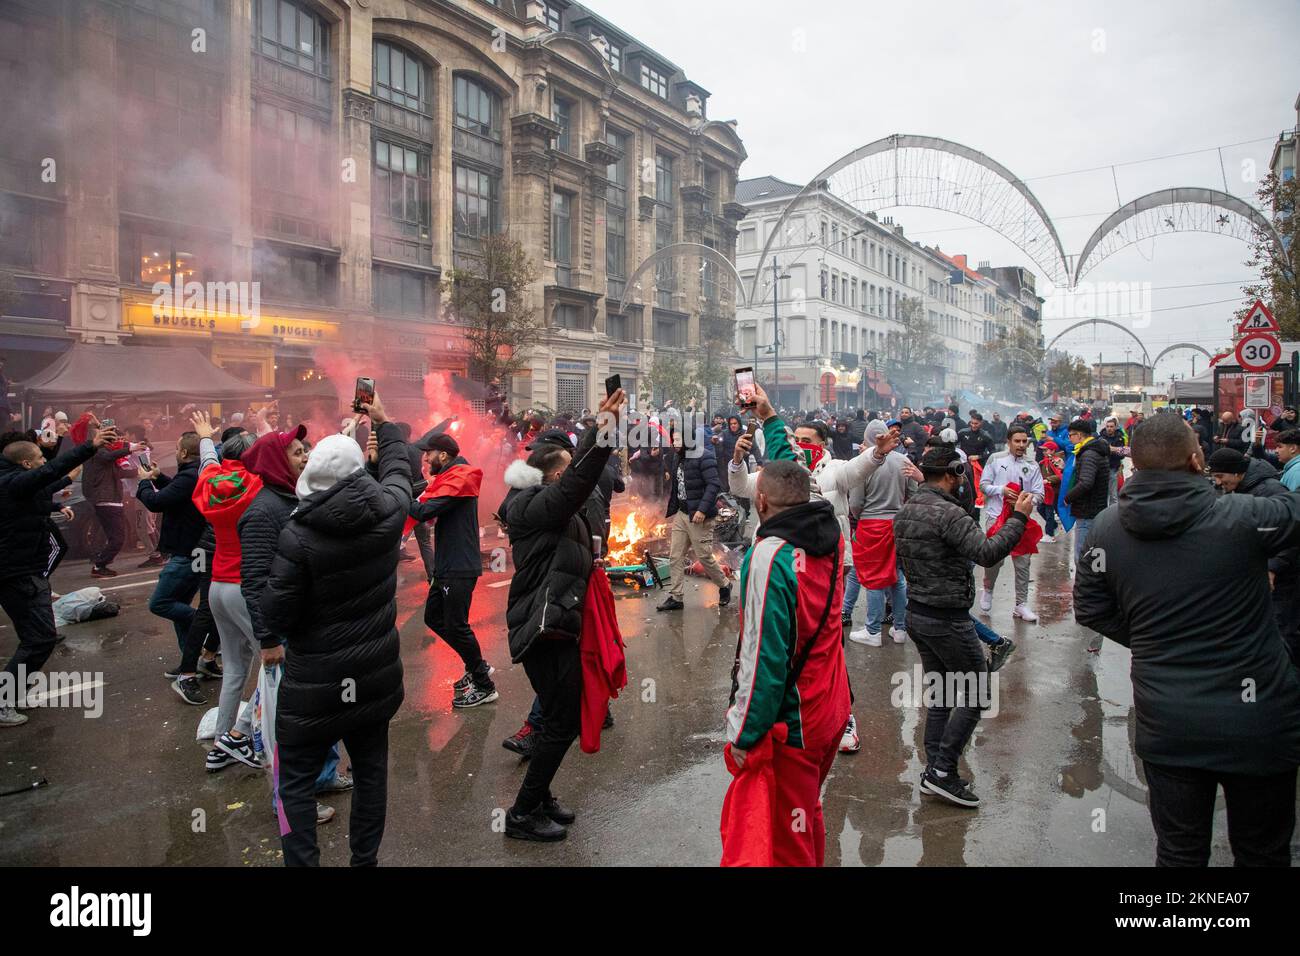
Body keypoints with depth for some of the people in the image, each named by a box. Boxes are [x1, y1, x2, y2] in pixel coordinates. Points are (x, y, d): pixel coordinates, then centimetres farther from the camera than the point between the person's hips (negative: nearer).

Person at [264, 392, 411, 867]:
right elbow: (398, 468, 13)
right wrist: (384, 423, 27)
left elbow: (276, 615, -16)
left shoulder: (297, 534, -20)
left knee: (296, 780, 13)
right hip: (376, 673, 5)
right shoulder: (388, 511, -10)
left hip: (315, 684, -4)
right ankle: (365, 858, 33)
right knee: (370, 770, 18)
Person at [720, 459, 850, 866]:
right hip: (830, 708, 8)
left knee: (783, 846, 4)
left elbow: (764, 656, -24)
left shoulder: (770, 556, -23)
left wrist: (741, 733, -15)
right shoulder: (830, 537, 0)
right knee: (806, 816, 25)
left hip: (788, 723, -8)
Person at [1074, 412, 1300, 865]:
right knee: (1262, 853, 21)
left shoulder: (1106, 528, -8)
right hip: (1255, 723, -2)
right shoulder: (1242, 517, -20)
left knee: (1179, 851, 18)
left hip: (1166, 725, 2)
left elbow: (1090, 611, 1)